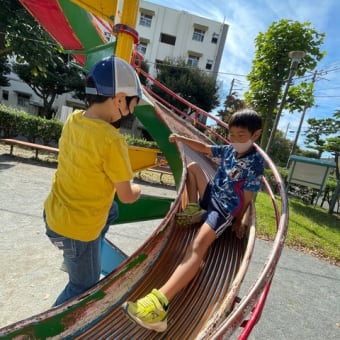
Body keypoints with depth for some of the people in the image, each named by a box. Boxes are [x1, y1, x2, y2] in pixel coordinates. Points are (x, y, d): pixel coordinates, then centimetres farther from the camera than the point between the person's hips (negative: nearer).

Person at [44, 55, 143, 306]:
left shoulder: (74, 119, -8)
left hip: (55, 212, 8)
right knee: (84, 286, 19)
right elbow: (127, 196, -17)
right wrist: (137, 189, 4)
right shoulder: (112, 141, -30)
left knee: (111, 211, 32)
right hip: (77, 228, -7)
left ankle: (73, 260, 42)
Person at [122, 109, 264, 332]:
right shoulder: (229, 150, 6)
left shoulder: (255, 163, -15)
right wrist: (182, 139, 9)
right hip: (211, 196, 9)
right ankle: (194, 209, 6)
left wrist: (238, 222, -6)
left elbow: (246, 198, -12)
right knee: (193, 166, 15)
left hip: (225, 210, -9)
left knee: (199, 244, -32)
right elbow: (204, 148, 17)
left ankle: (159, 304, -47)